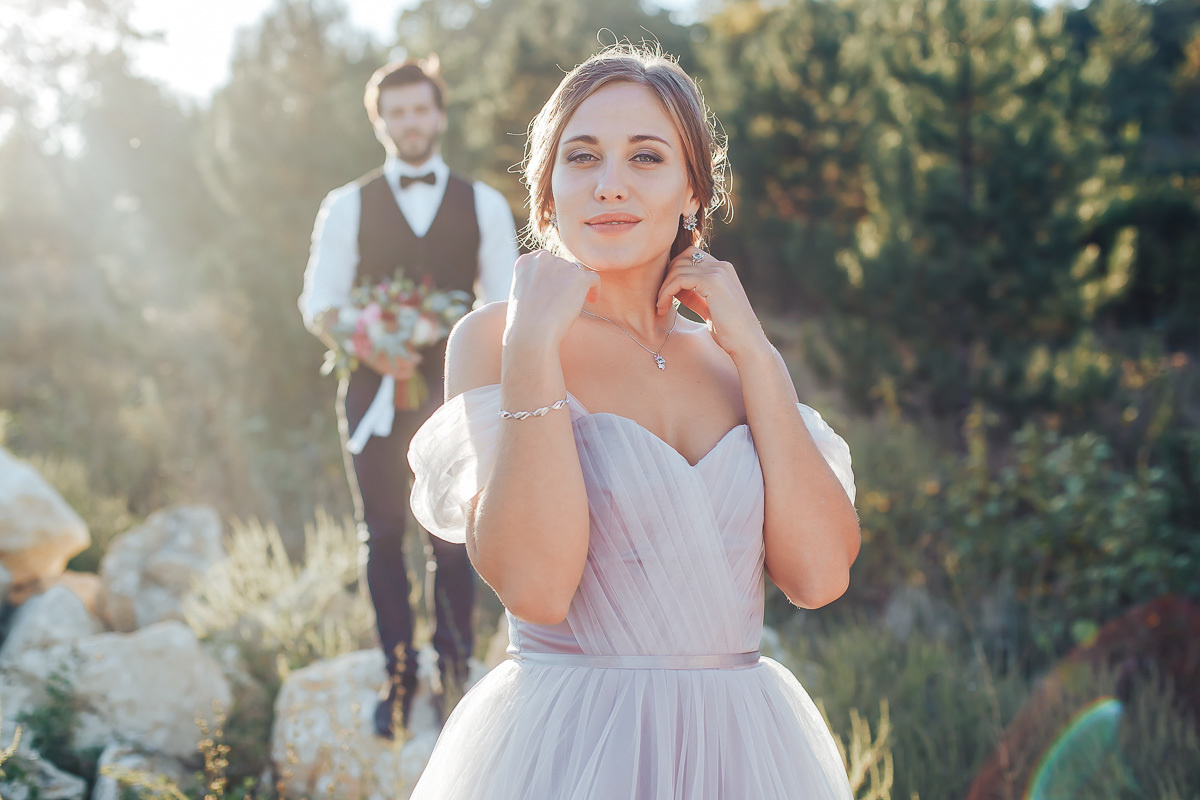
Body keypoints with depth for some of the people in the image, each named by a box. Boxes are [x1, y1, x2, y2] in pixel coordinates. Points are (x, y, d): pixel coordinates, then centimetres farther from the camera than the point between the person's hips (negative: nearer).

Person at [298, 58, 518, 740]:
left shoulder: (483, 204, 7)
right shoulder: (347, 206, 5)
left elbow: (505, 305, 6)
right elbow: (319, 304, 3)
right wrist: (369, 348, -16)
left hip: (454, 384, 0)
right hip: (374, 388, 0)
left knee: (454, 533, 2)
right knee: (383, 534, 5)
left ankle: (456, 674, 14)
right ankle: (398, 676, 17)